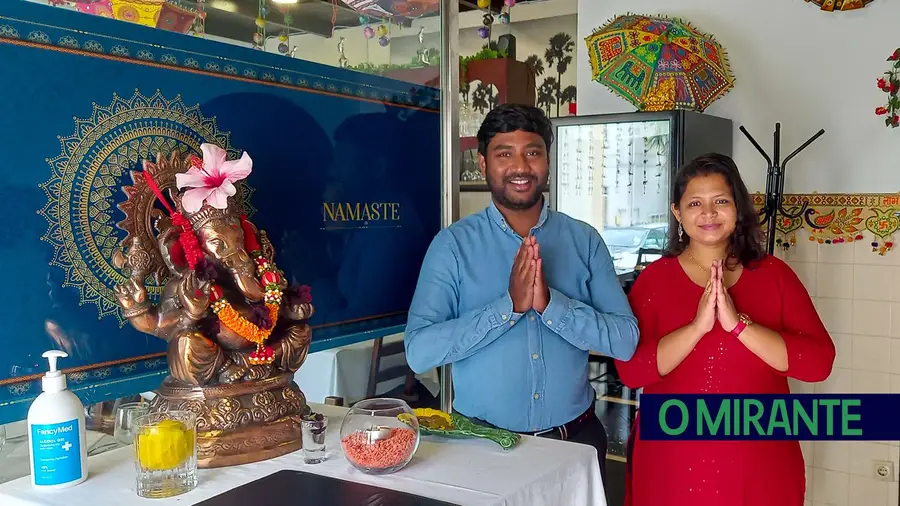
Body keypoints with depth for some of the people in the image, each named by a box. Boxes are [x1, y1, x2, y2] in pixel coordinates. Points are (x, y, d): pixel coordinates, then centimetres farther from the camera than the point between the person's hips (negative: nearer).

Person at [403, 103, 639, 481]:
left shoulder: (585, 241, -1)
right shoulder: (453, 244, -7)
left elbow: (626, 340, -8)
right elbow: (419, 351, -16)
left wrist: (550, 303, -22)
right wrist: (510, 305, -23)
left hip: (575, 437, 2)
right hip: (481, 439, -2)